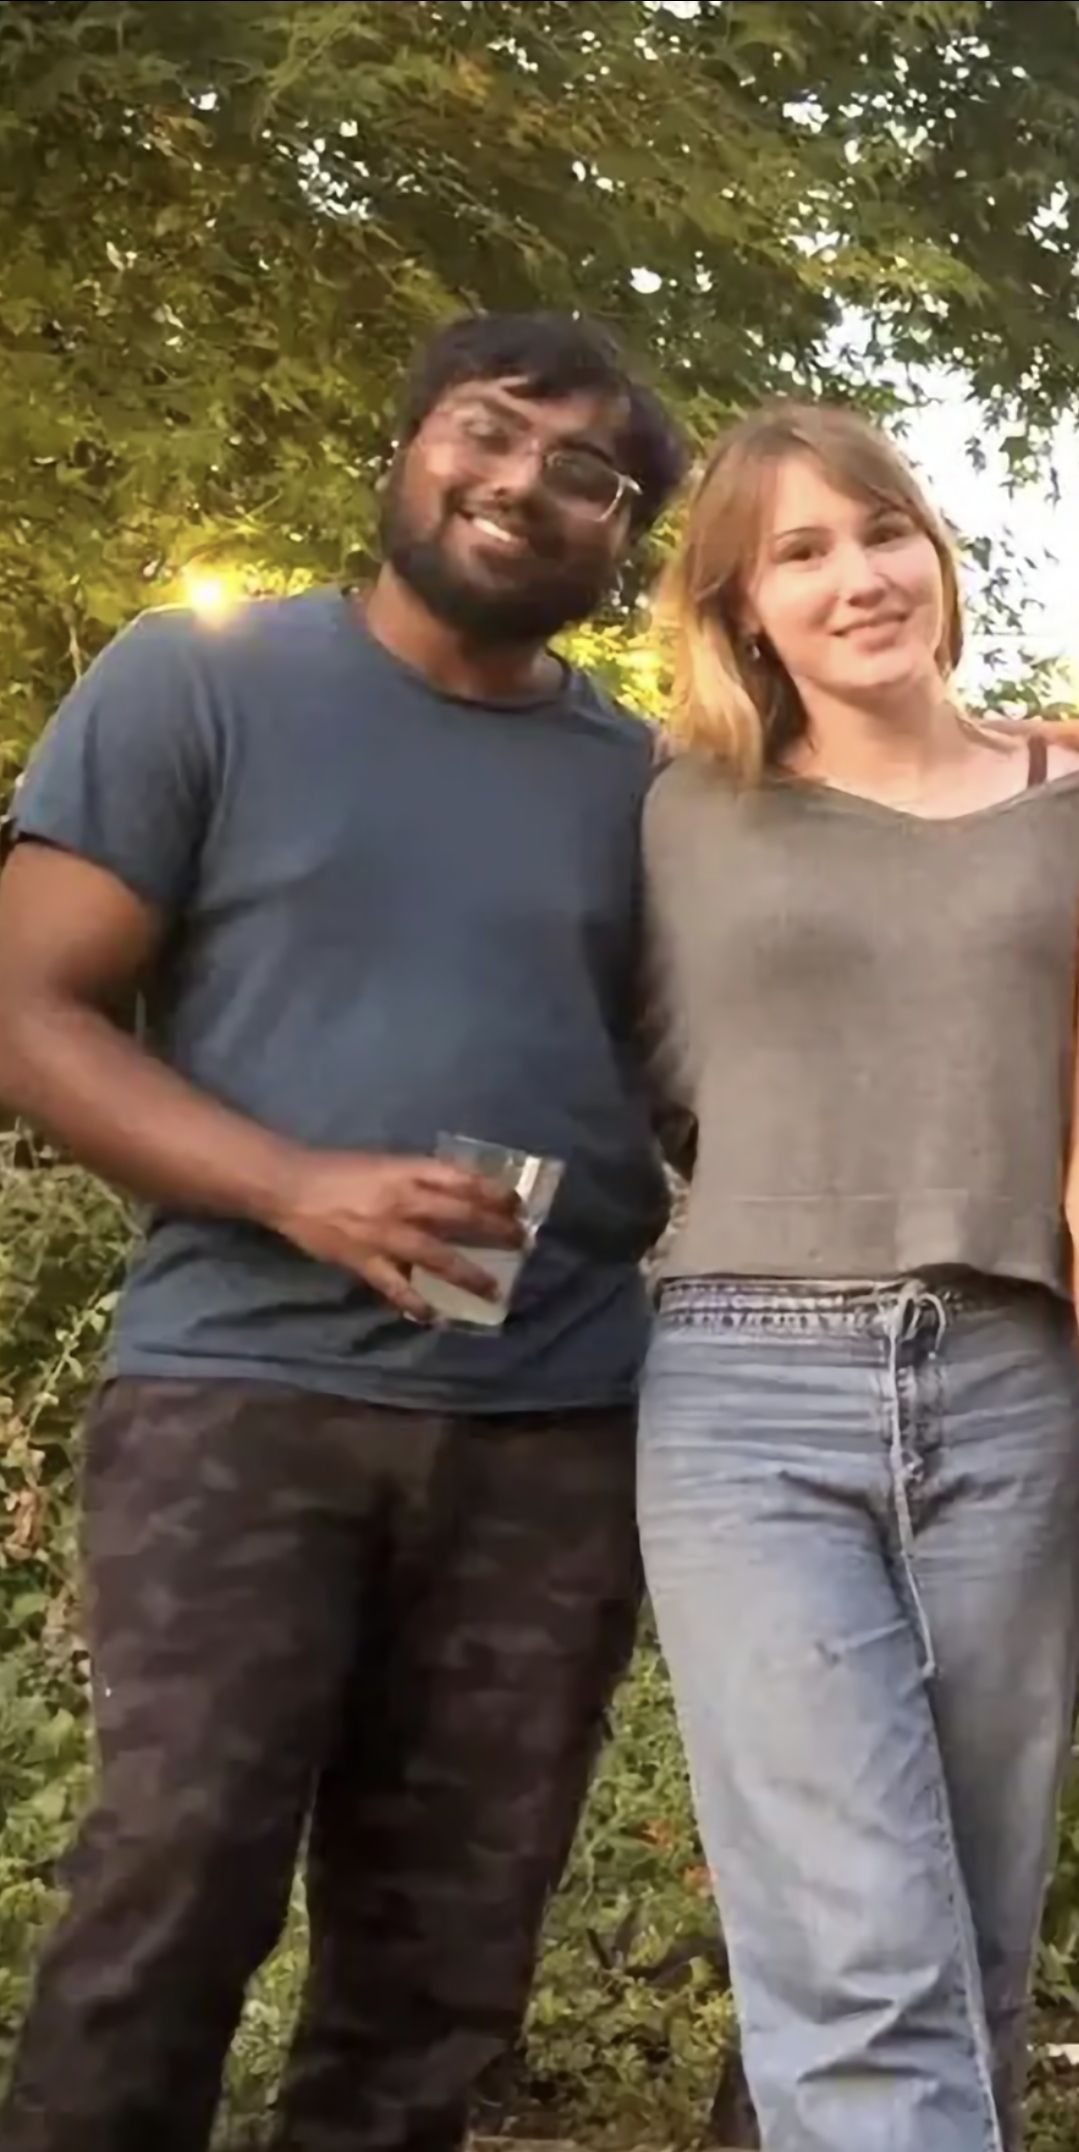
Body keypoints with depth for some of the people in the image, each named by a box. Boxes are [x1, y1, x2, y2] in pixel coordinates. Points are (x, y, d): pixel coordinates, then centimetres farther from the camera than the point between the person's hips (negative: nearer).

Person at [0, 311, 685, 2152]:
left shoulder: (644, 781, 14)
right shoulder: (197, 681, 3)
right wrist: (298, 1187, -16)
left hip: (557, 1427, 4)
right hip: (242, 1389, -3)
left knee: (441, 1964, 7)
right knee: (171, 1905, -9)